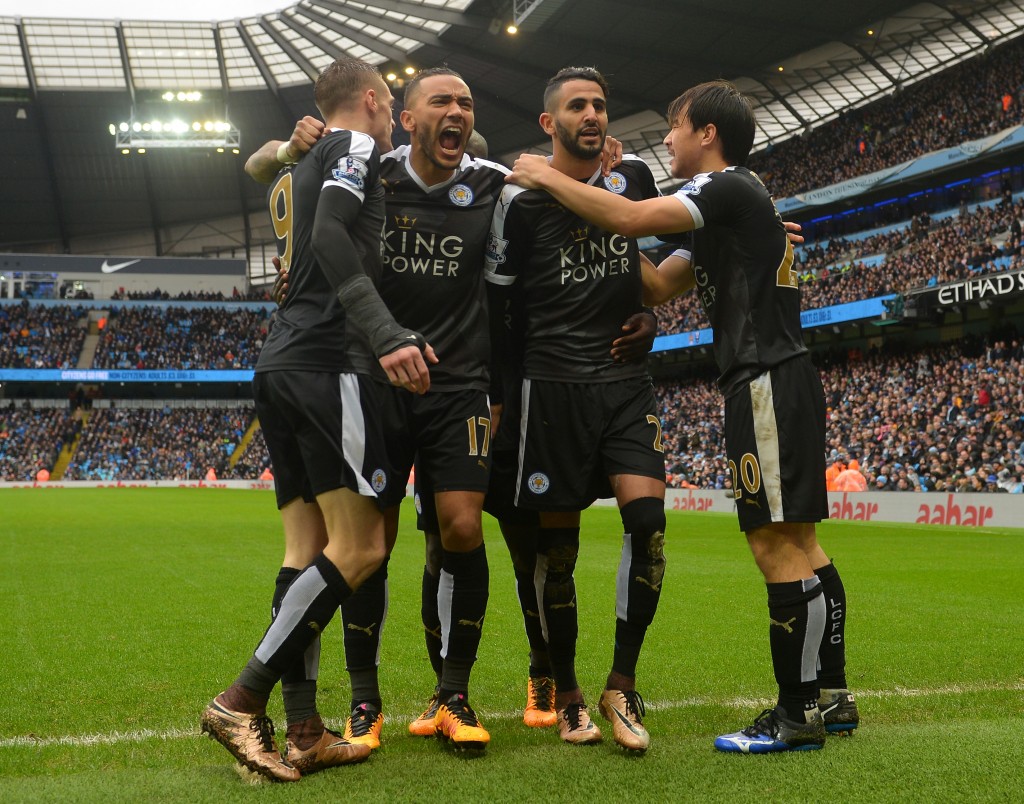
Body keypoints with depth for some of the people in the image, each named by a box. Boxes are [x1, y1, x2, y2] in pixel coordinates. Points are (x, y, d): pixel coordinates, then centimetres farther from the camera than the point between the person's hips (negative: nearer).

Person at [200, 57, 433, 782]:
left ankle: (303, 733, 3)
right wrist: (388, 334, -26)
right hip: (330, 364, -10)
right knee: (360, 548, -11)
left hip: (281, 367, 10)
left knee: (309, 547, 5)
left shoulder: (296, 173, 28)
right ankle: (242, 701, -13)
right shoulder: (355, 146, 1)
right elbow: (331, 235, -17)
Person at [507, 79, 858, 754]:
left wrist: (547, 177, -6)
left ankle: (798, 715, -5)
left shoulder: (731, 189, -8)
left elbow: (631, 218, -19)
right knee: (798, 543, 11)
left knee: (779, 545, -9)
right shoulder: (725, 206, 23)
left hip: (767, 382, -10)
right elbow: (657, 286, 21)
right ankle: (832, 696, 18)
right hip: (778, 383, 10)